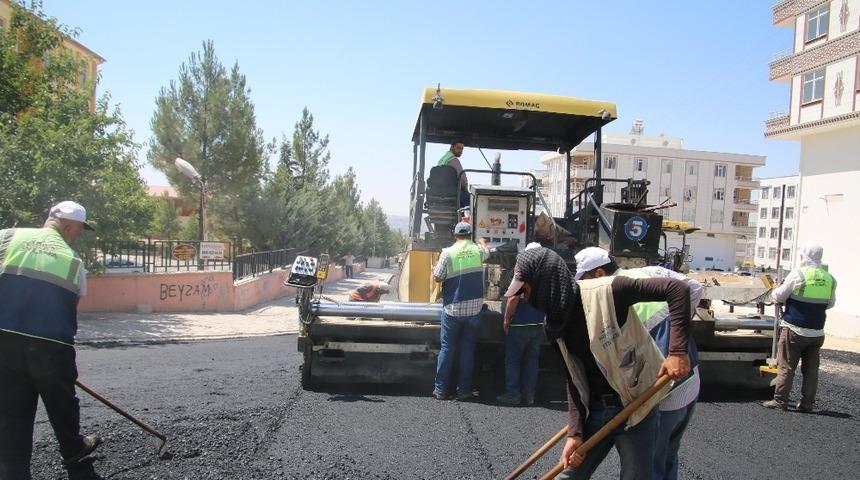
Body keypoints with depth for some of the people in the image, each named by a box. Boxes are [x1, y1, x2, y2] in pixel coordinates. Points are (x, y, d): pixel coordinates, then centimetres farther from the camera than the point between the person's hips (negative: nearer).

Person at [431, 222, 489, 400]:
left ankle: (441, 390, 13)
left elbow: (437, 278, -6)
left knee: (447, 348, 7)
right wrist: (482, 242, 48)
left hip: (452, 309, -2)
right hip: (473, 309, 2)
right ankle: (464, 390, 13)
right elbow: (487, 252, 26)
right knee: (467, 349, 10)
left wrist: (435, 267, 15)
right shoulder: (477, 250, 1)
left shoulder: (448, 252, -9)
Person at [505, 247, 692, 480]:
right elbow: (574, 380, 2)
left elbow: (677, 289, -20)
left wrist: (678, 352, -25)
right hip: (594, 411, 6)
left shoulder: (606, 291, -21)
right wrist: (574, 432, -5)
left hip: (634, 408, -6)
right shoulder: (556, 322, 0)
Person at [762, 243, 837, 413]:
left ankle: (780, 401, 4)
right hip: (817, 332, 4)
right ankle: (807, 404, 15)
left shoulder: (798, 273, -12)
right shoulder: (829, 278, 1)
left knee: (786, 367, 3)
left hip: (794, 330, -4)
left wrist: (774, 292, 15)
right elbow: (830, 303, 13)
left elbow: (779, 296, -6)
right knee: (811, 370, 11)